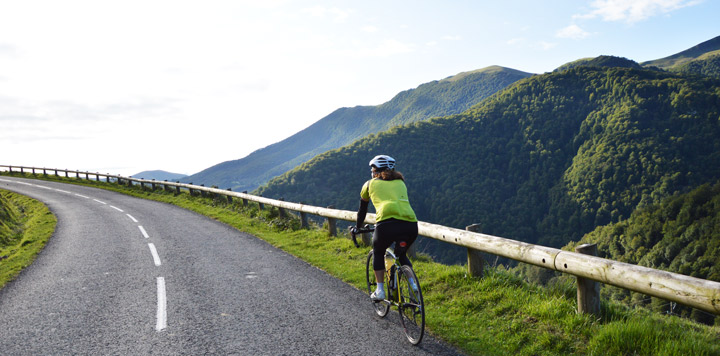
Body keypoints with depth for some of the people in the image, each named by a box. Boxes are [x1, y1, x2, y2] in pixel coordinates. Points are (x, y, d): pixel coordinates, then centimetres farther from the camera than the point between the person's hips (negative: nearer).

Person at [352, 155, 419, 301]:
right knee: (401, 254, 31)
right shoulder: (400, 182, 29)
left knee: (378, 253, 27)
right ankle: (413, 284, 14)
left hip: (387, 224, -3)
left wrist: (357, 227, 48)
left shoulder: (370, 184, 22)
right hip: (410, 225, 3)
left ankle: (380, 290, 19)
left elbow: (362, 209, 32)